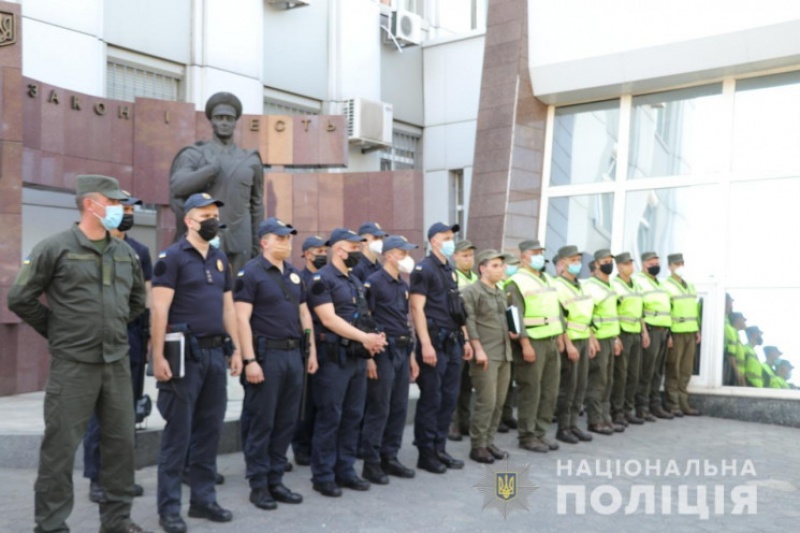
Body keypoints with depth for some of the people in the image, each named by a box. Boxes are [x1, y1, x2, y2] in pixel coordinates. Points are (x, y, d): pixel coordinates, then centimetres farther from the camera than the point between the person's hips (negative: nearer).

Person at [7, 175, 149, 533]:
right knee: (61, 446, 1)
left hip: (117, 363, 6)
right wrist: (58, 331, 1)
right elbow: (20, 298, -3)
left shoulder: (125, 253, 9)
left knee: (120, 442, 10)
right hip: (73, 364, -5)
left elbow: (138, 298, 24)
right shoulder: (55, 248, -7)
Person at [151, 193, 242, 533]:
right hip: (185, 353, -7)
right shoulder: (172, 256, -6)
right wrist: (159, 356, -18)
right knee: (178, 432, -1)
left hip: (216, 353, 7)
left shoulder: (220, 259, 15)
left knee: (210, 429, 11)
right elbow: (159, 309, -12)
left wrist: (236, 349, 11)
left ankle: (203, 500, 22)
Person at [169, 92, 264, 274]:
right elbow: (177, 187, -12)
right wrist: (213, 168, -18)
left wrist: (257, 245, 10)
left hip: (239, 244, 2)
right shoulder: (194, 155, 4)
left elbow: (257, 205, 13)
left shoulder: (250, 160, 11)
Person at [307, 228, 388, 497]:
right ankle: (323, 476, 7)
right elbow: (329, 319, -17)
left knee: (353, 416, 11)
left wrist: (374, 338, -2)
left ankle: (345, 470, 21)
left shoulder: (356, 281, 18)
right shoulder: (322, 279, -8)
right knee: (329, 417, -2)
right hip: (334, 357, -8)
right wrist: (364, 337, -20)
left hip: (358, 357, 8)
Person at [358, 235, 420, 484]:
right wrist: (369, 356, -17)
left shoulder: (403, 285, 17)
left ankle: (389, 458, 20)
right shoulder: (374, 282, -7)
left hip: (402, 351, 8)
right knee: (378, 409, -4)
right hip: (383, 351, -8)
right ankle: (370, 463, 5)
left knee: (399, 407, 10)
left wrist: (411, 355, 18)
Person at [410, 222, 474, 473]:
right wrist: (425, 344, -20)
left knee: (449, 398, 11)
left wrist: (464, 339, 16)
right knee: (431, 399, -2)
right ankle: (426, 454, 8)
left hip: (453, 342, 8)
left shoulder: (450, 270, 17)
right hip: (435, 341, -8)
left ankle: (439, 449, 21)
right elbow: (417, 309, -14)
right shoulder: (423, 269, -8)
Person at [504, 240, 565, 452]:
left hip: (551, 341, 8)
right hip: (532, 342, -8)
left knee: (550, 391, 10)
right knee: (530, 392, -2)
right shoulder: (516, 282, -8)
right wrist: (525, 344, -20)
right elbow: (516, 316, -15)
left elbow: (557, 309, 21)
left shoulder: (548, 280, 18)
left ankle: (541, 432, 20)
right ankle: (527, 436, 7)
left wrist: (560, 336, 14)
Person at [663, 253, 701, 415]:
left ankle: (683, 402, 14)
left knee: (686, 370, 7)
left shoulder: (690, 285, 18)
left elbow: (696, 309, 22)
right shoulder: (666, 286, -4)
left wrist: (698, 330, 16)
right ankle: (672, 404, 3)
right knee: (673, 370, -2)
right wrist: (667, 334, -15)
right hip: (675, 333, -6)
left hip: (690, 332, 6)